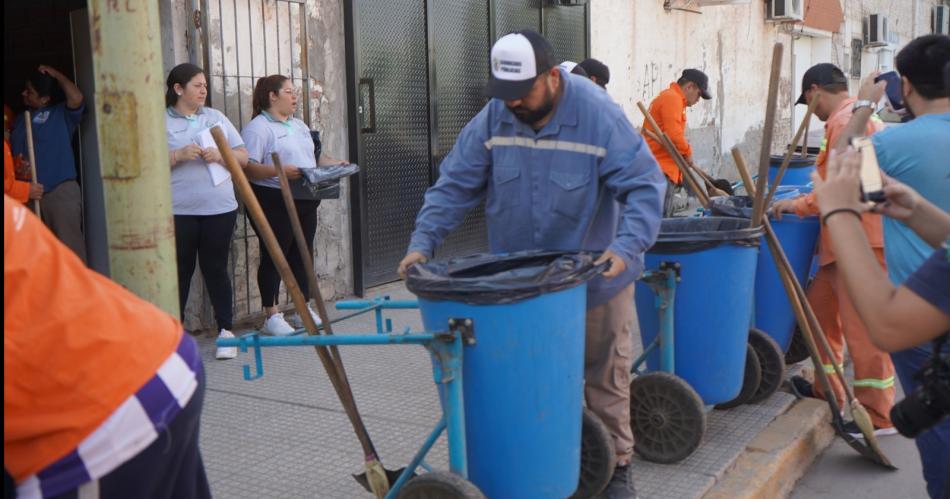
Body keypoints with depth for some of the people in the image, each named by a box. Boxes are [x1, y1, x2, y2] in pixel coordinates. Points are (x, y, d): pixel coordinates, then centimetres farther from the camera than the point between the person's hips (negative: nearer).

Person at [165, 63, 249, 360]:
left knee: (216, 268, 5)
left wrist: (220, 155, -7)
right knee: (180, 271, 3)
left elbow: (243, 156, 12)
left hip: (219, 208, 3)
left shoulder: (216, 118, 14)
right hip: (177, 211, -2)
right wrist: (178, 155, -17)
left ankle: (226, 330, 11)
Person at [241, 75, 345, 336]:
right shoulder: (257, 128, -9)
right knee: (274, 256, -2)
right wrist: (280, 171, -31)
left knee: (303, 254, 13)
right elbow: (248, 167, -18)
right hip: (274, 202, -8)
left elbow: (314, 157, 26)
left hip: (304, 200, 8)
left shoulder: (299, 126, 19)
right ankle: (271, 315, 5)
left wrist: (335, 165, 8)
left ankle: (304, 308, 23)